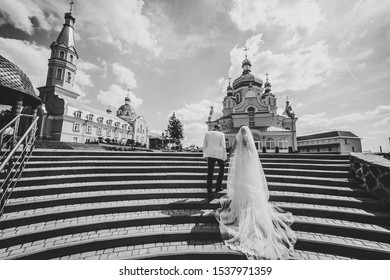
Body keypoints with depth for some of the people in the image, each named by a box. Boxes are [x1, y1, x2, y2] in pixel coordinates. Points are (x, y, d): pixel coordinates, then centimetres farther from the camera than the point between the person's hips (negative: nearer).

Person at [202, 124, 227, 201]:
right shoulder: (221, 134, 2)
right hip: (219, 154, -2)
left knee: (210, 174, 2)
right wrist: (224, 156, 3)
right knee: (222, 170, 22)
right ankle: (218, 187, 22)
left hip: (210, 154, 2)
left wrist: (205, 155, 14)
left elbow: (204, 145, 8)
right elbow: (223, 146, -3)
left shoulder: (207, 133, 9)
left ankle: (209, 193, 1)